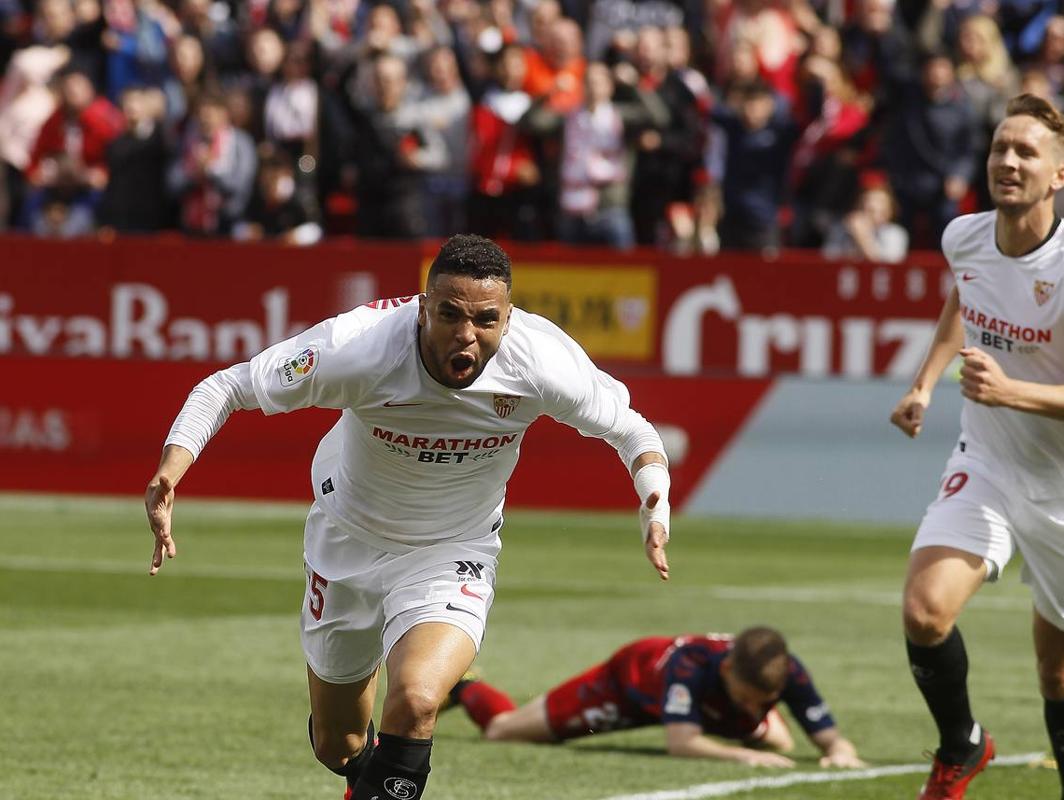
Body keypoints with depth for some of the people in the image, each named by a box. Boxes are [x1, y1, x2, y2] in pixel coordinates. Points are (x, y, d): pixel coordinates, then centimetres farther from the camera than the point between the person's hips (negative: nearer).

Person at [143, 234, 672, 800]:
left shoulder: (542, 362, -26)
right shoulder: (357, 347, -31)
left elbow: (627, 427, -6)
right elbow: (225, 387, -18)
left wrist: (655, 503, -26)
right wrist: (169, 473, -34)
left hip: (452, 558, -1)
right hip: (348, 538, 1)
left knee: (415, 700, -32)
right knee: (337, 748, 16)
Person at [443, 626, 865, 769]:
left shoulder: (787, 672, -40)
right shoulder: (692, 663, -50)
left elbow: (830, 738, -40)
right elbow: (679, 742, -59)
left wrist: (839, 752, -64)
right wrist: (744, 755, -73)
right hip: (633, 673, -5)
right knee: (502, 728, 9)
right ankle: (462, 686, 47)